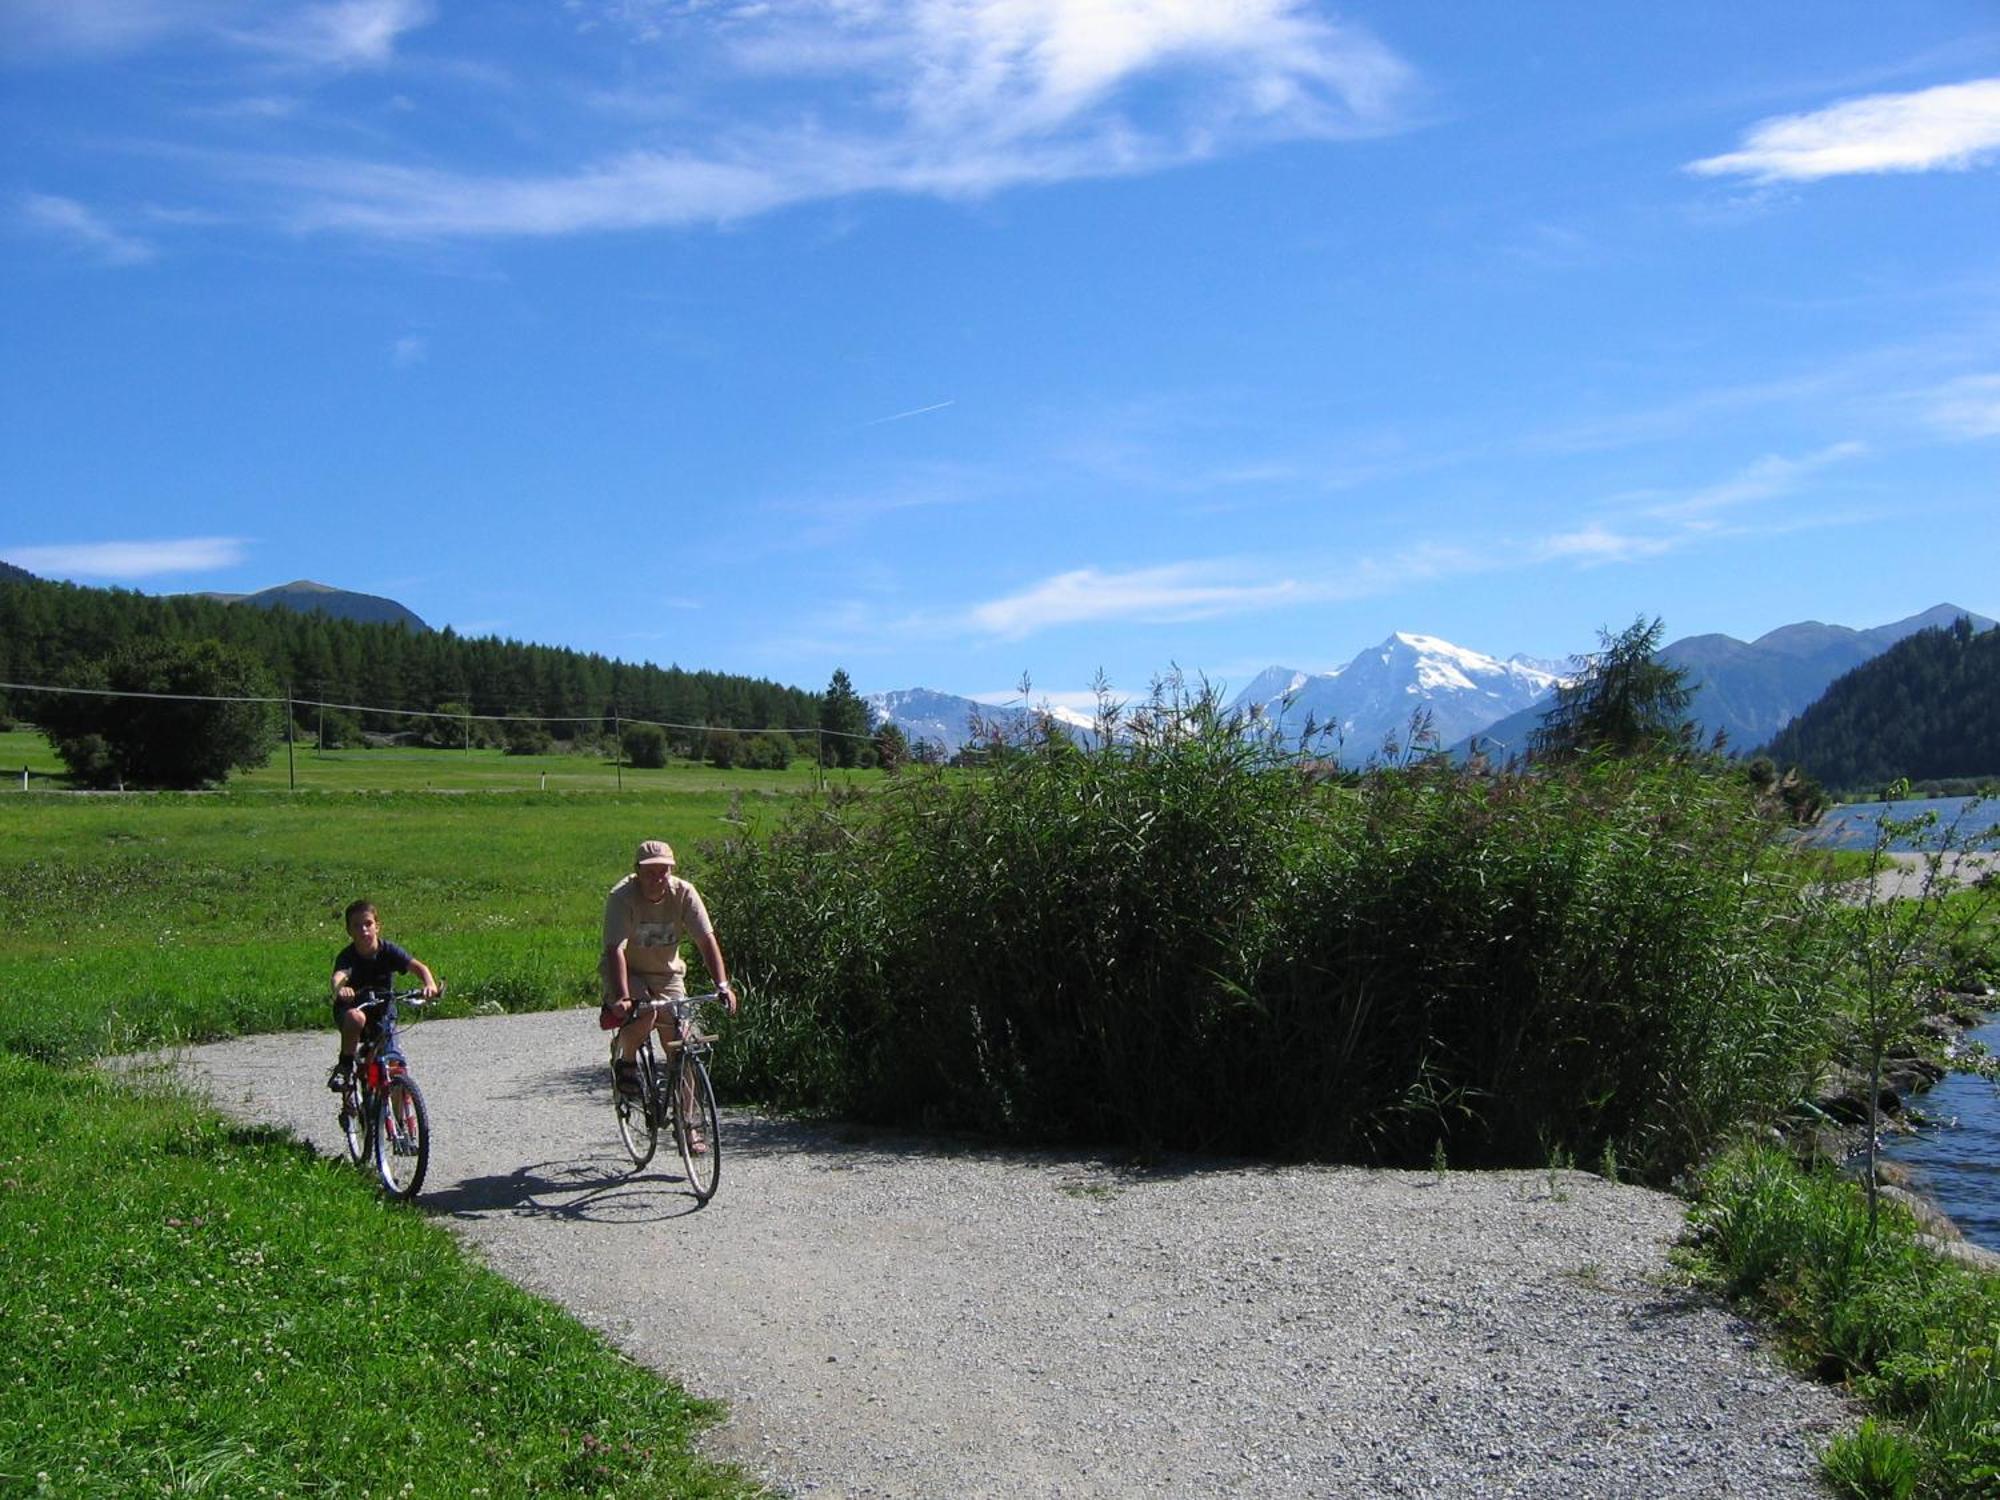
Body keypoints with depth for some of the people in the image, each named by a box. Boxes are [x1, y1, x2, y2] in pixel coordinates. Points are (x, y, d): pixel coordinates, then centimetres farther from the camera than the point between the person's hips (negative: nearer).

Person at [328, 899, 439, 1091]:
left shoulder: (388, 950, -15)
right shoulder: (347, 956, -20)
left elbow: (418, 967, -28)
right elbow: (339, 976, -42)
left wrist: (430, 985, -50)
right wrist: (340, 990, -67)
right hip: (352, 1008, -2)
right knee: (356, 1018, -37)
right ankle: (345, 1066, -18)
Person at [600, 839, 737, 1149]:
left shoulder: (684, 893, -16)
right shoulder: (622, 897, -24)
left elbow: (707, 941, -19)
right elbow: (616, 950, -33)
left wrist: (722, 985, -32)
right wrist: (622, 997, -46)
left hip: (667, 974, 3)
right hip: (628, 973, -3)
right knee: (645, 1016, -33)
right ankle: (625, 1061, -1)